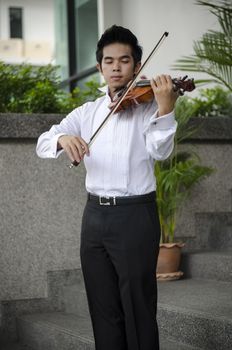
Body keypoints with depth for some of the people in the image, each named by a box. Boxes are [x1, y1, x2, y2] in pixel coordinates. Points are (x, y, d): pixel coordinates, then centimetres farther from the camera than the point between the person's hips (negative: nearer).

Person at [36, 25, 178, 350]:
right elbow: (42, 143, 4)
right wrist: (63, 138, -19)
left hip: (135, 216, -4)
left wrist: (165, 109, -35)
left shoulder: (148, 106, -1)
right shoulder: (87, 112, 11)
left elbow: (160, 151, -17)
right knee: (103, 310, 12)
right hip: (95, 216, 5)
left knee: (138, 309, 1)